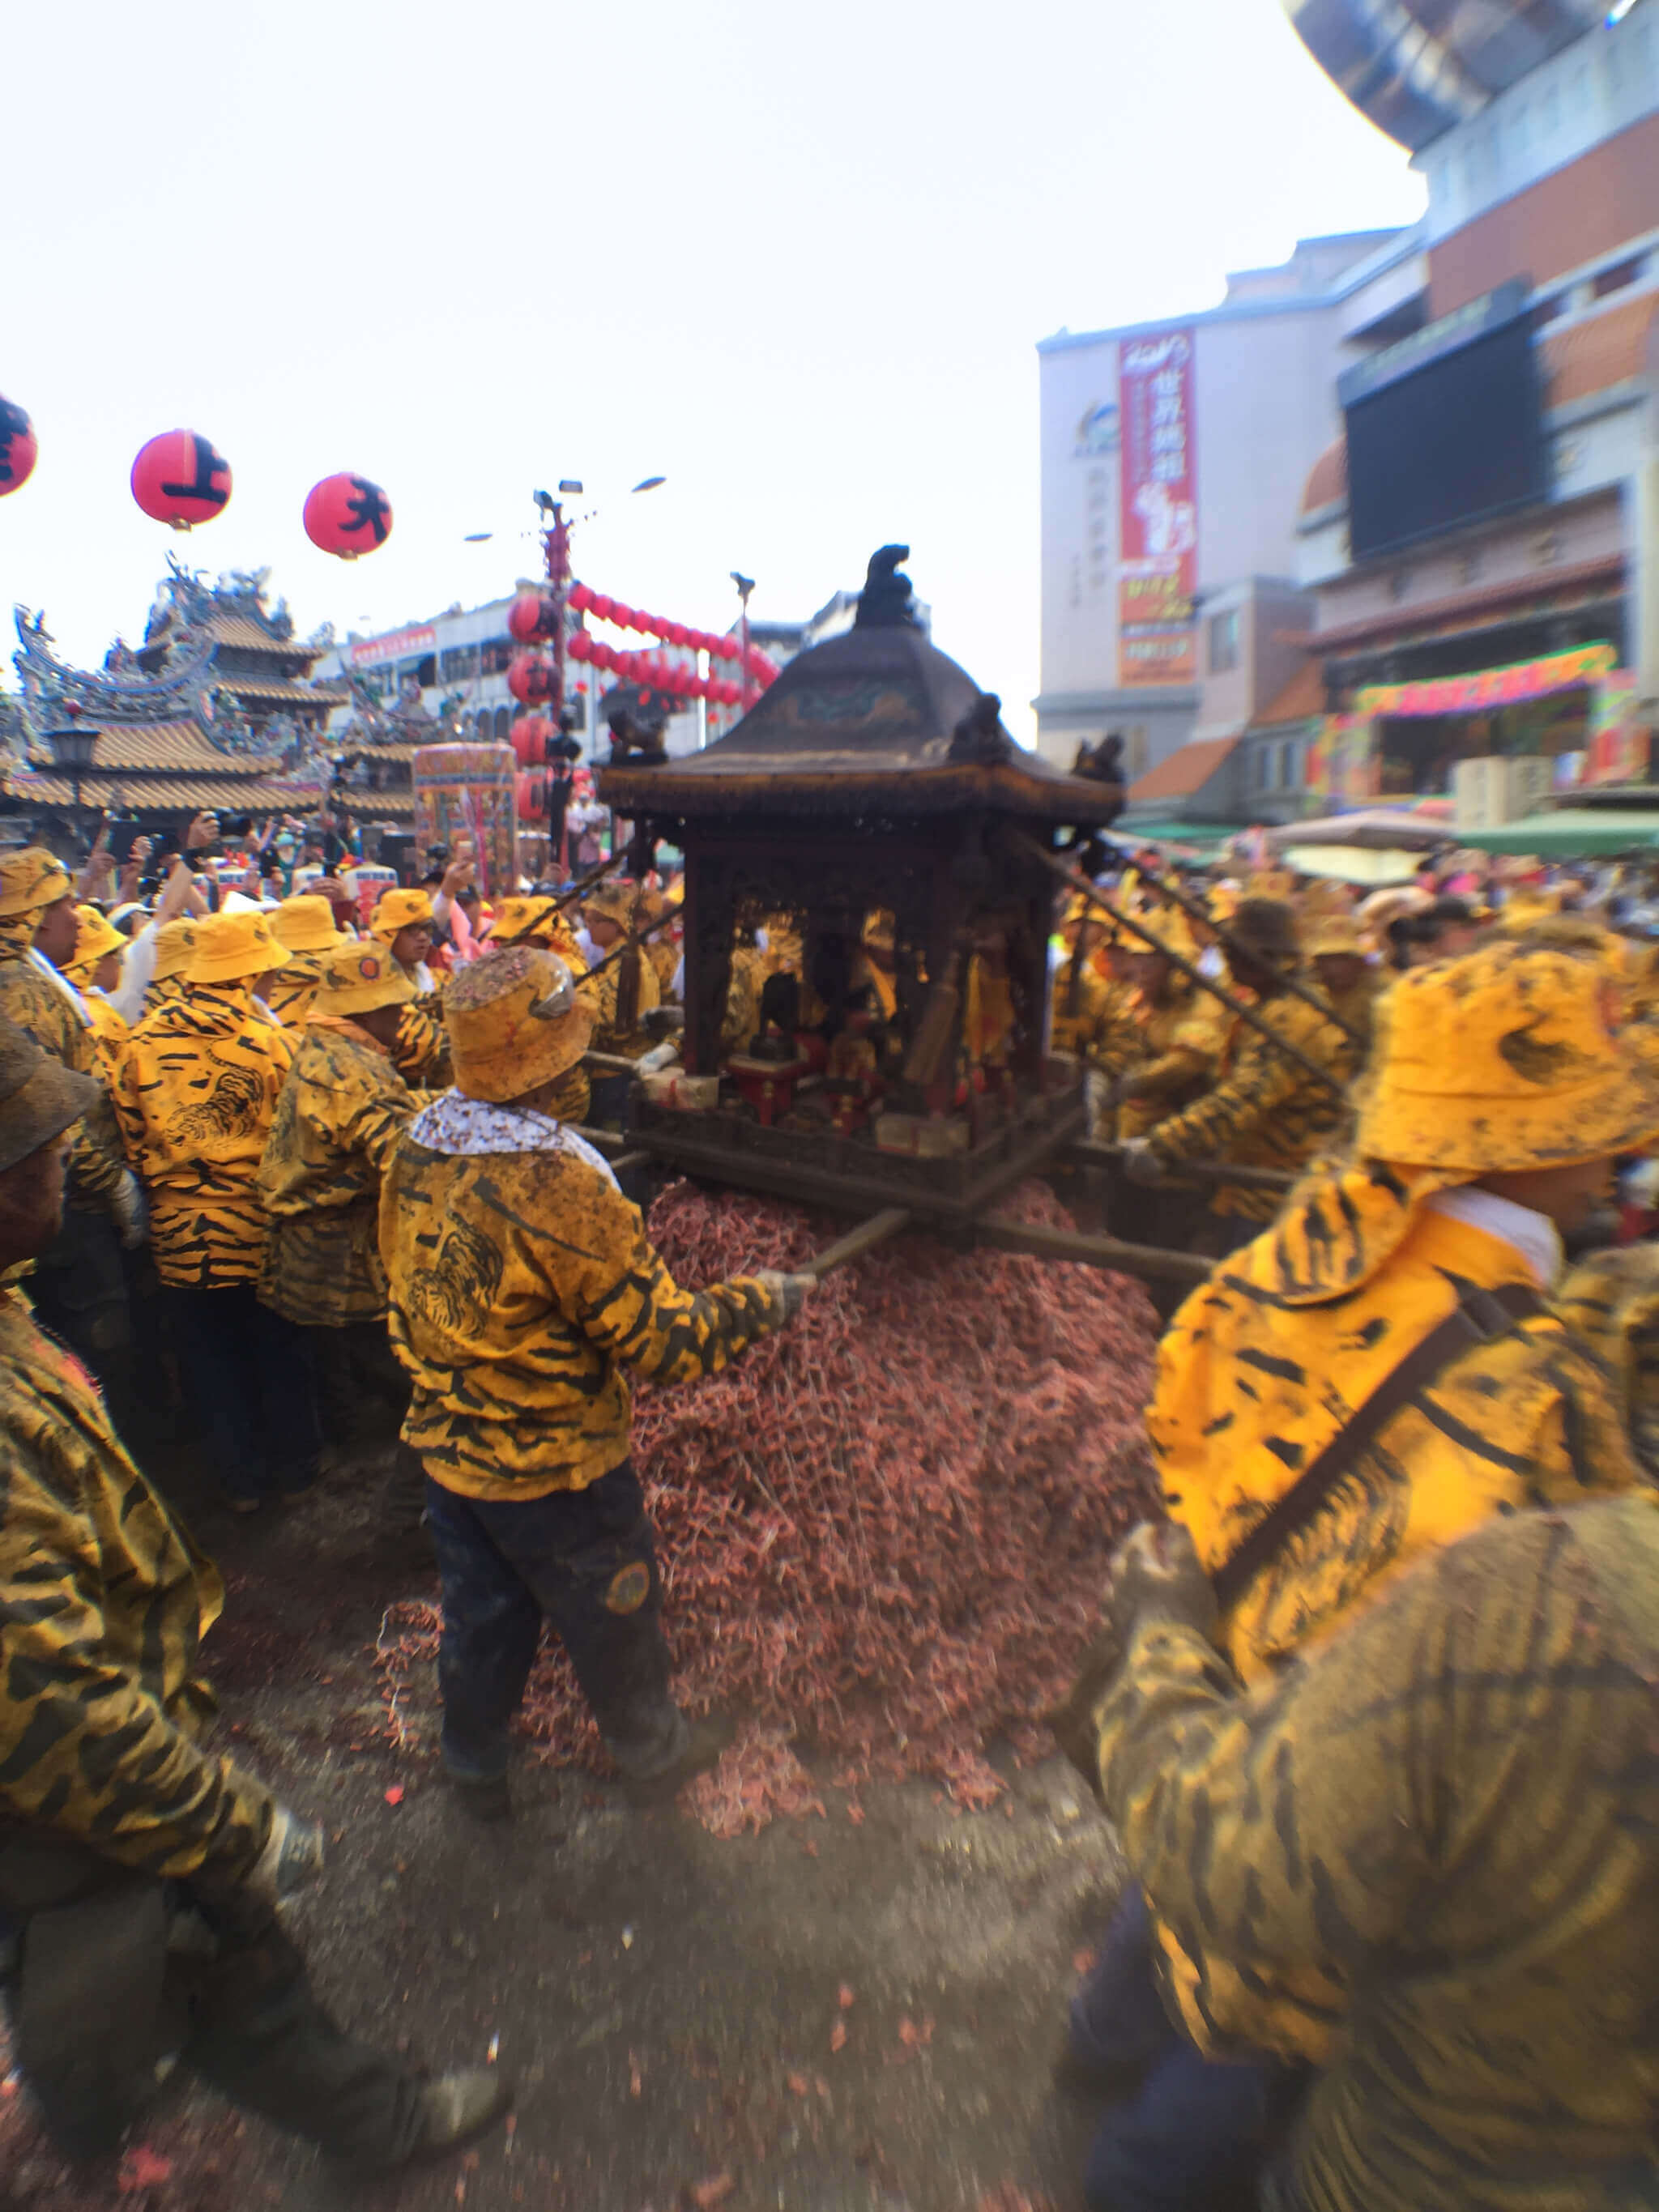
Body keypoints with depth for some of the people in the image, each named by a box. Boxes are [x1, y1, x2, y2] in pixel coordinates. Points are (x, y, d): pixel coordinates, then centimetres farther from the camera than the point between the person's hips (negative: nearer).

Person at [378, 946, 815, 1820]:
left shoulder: (415, 1146, -10)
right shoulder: (555, 1183, -33)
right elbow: (662, 1342, -28)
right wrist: (762, 1299, -13)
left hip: (447, 1445, 6)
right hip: (555, 1466, -6)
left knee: (481, 1614, 28)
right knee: (611, 1615, 20)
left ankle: (473, 1766, 51)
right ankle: (652, 1750, 46)